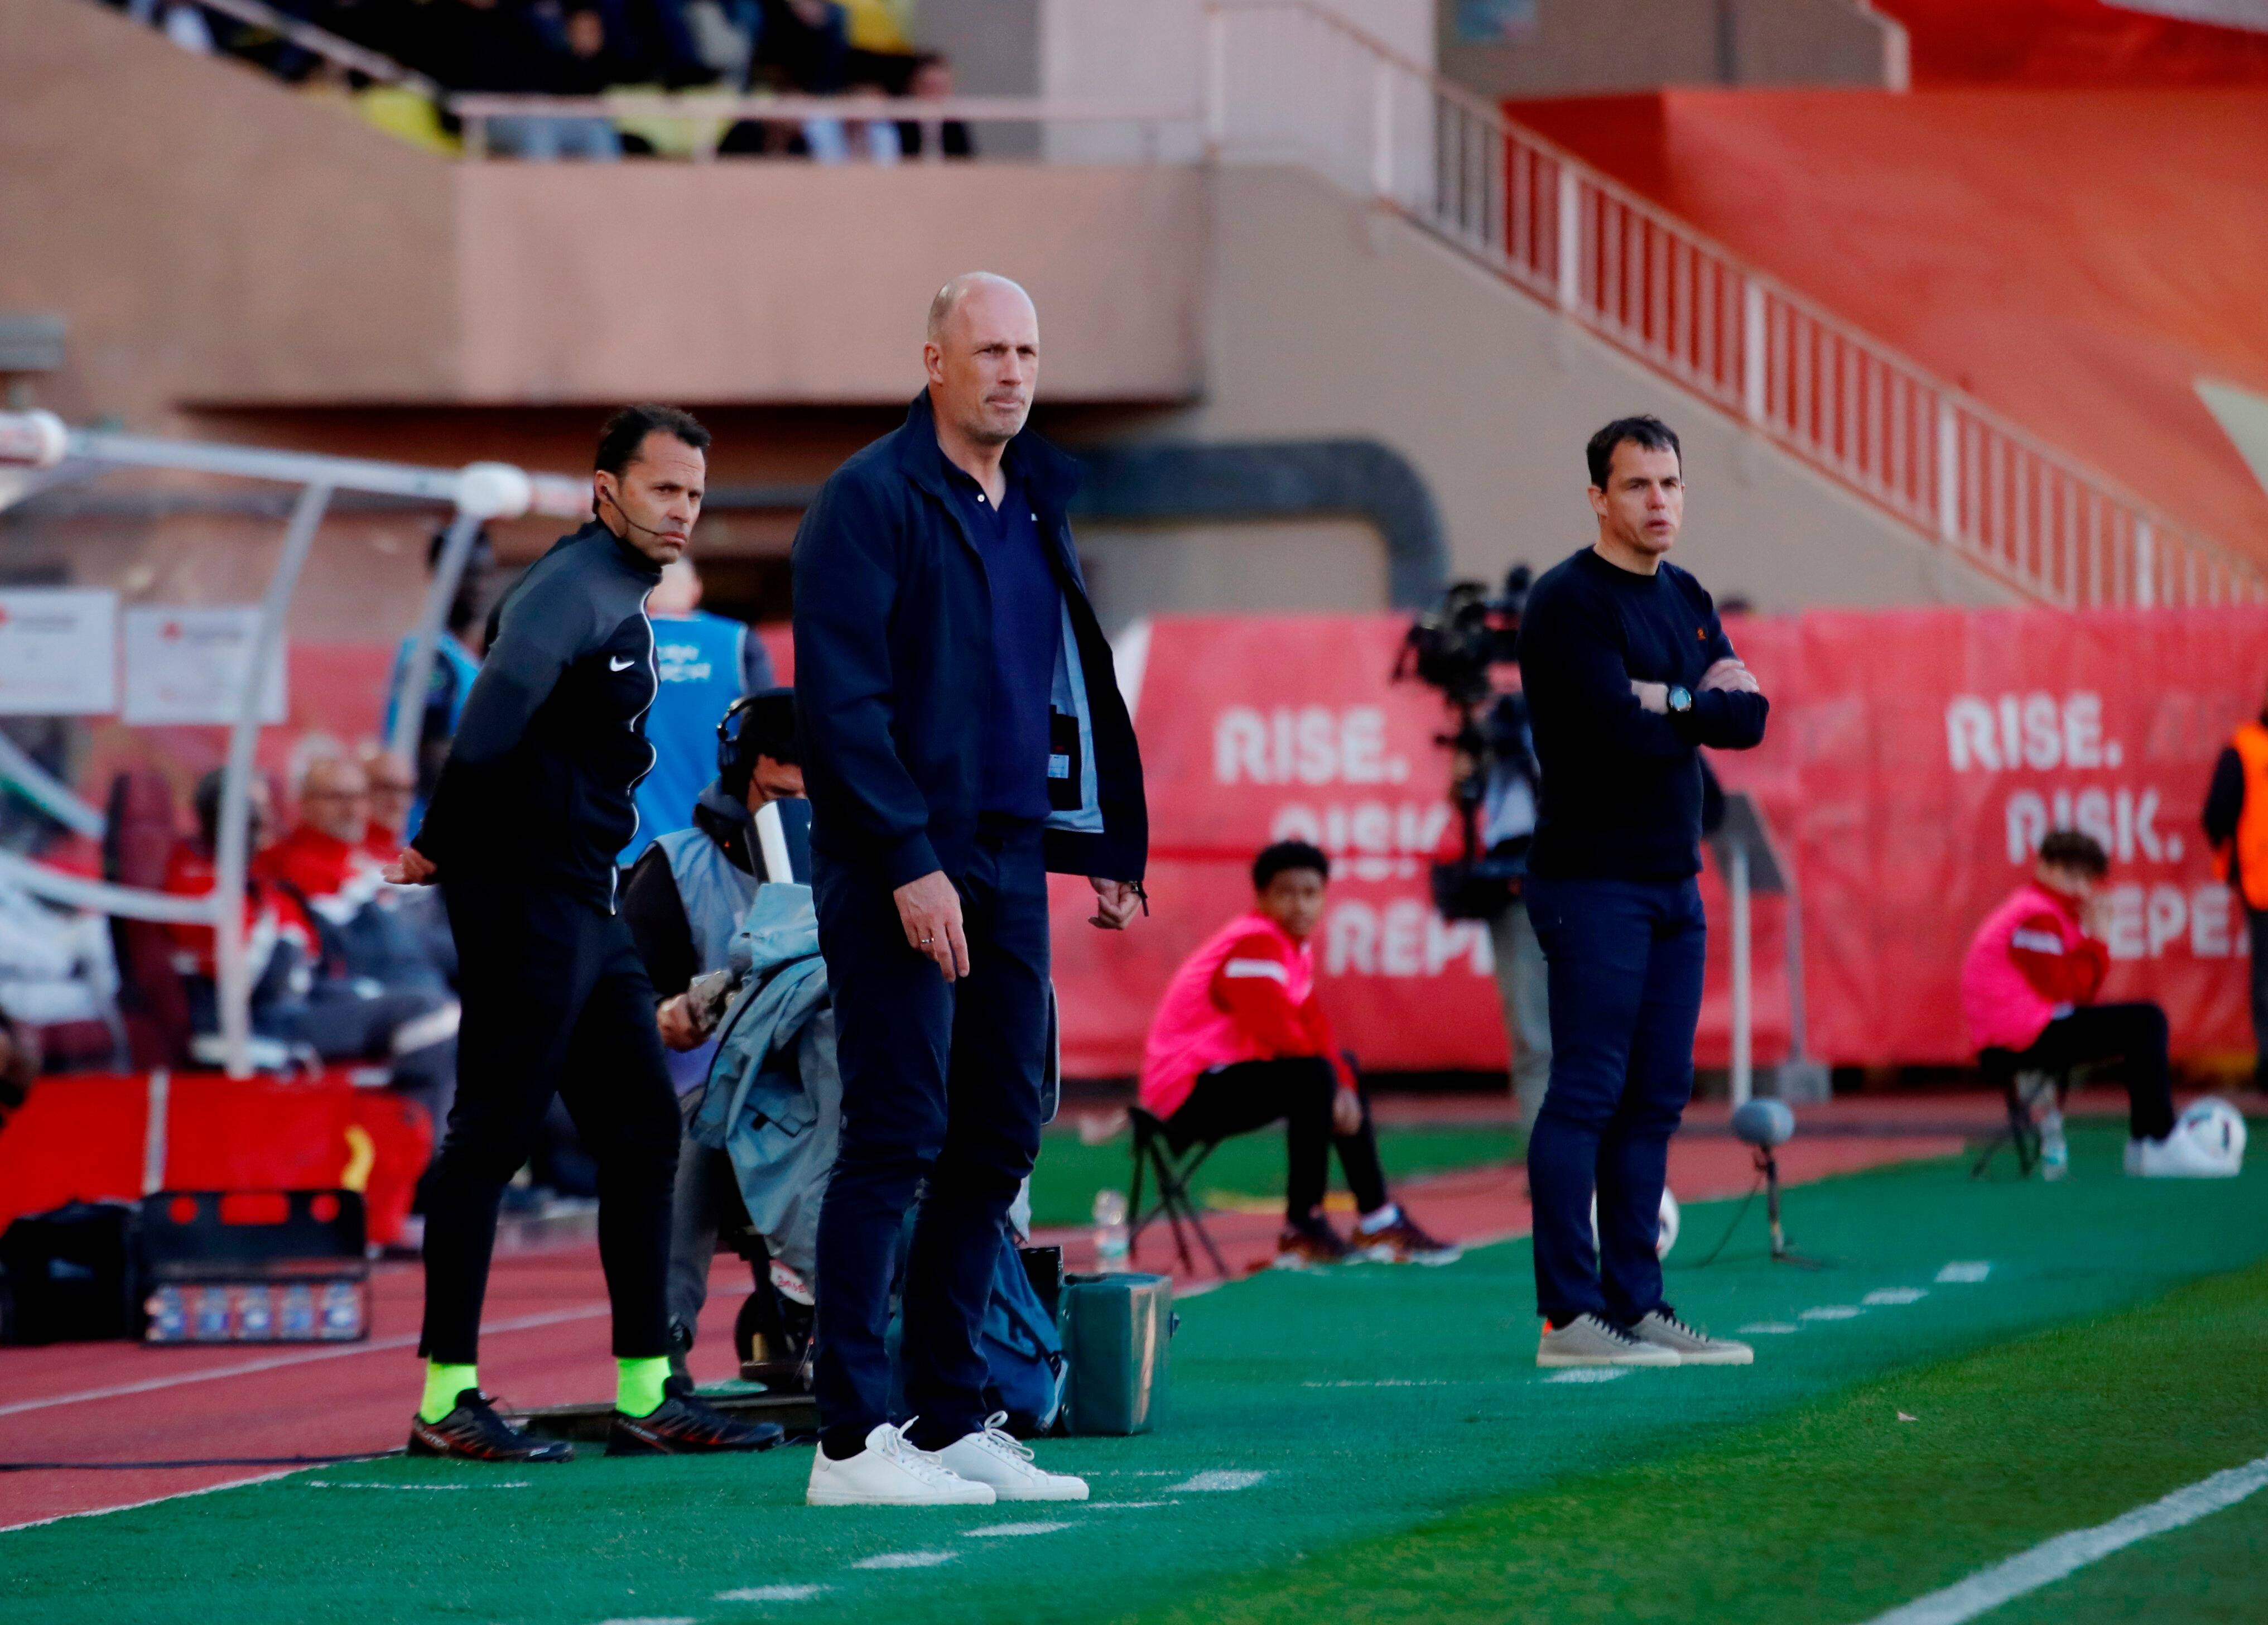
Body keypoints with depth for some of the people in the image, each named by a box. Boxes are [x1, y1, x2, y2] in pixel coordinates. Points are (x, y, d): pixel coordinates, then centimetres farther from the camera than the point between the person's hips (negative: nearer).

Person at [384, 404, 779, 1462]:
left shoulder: (620, 601, 21)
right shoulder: (574, 584, -11)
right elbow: (504, 698, -26)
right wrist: (438, 846, -22)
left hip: (585, 904, 10)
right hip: (526, 893, -10)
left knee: (643, 1129, 9)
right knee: (494, 1133, -8)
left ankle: (647, 1395, 12)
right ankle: (447, 1400, -5)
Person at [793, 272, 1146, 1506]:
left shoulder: (1036, 509, 16)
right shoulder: (870, 501, -9)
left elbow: (1070, 688, 22)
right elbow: (840, 697, -15)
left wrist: (1108, 840, 13)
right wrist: (911, 864, -20)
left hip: (1009, 859, 8)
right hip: (899, 868, -8)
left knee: (996, 1140, 9)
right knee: (896, 1138, -9)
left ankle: (950, 1422, 15)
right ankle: (850, 1441, -7)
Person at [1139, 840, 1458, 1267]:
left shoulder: (1296, 945, 13)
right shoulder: (1255, 944, -19)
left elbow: (1314, 1026, 10)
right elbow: (1280, 1036, -25)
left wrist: (1344, 1084, -5)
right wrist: (1334, 1085, -11)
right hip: (1186, 1092, -11)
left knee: (1343, 1071, 21)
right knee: (1314, 1077, -30)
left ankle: (1377, 1220, 23)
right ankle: (1302, 1229, -22)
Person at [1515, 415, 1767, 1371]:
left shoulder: (1685, 601, 16)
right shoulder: (1568, 602, -9)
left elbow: (1748, 718, 5)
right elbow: (1623, 731, -19)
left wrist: (1670, 701, -10)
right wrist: (1701, 702, -4)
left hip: (1673, 883, 8)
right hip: (1593, 884, -8)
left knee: (1654, 1101, 8)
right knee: (1586, 1094, -9)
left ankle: (1635, 1306, 12)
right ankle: (1568, 1317, -10)